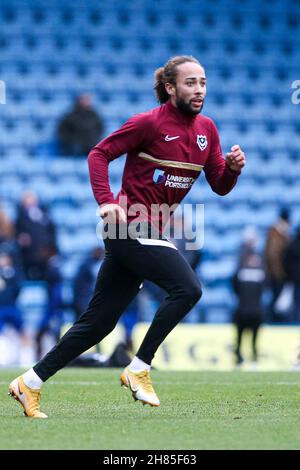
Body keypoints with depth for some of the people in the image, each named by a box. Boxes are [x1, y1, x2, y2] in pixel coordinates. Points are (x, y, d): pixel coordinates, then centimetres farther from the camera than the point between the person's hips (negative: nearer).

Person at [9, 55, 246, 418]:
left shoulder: (206, 129, 11)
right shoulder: (149, 123, -10)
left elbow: (220, 186, 13)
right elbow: (99, 154, -6)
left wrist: (233, 167, -9)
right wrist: (106, 201, -19)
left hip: (148, 233, 8)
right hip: (131, 225, -8)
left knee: (99, 322, 8)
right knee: (187, 288, -21)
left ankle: (30, 382, 14)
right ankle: (139, 369, -9)